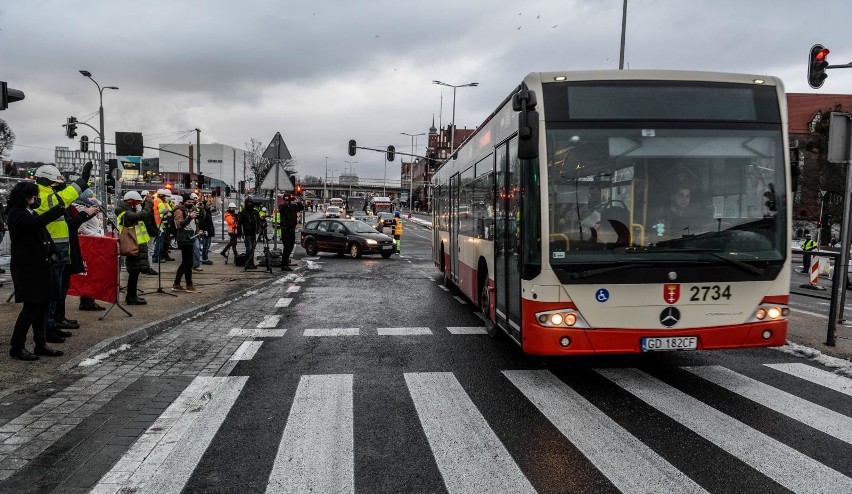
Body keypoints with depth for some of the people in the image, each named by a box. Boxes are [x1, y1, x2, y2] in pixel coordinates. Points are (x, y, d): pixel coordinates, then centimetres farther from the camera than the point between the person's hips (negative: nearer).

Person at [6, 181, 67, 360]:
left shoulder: (30, 212, 17)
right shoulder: (16, 214, -10)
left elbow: (45, 233, 19)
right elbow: (38, 222, -28)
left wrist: (53, 253, 5)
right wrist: (61, 207, -21)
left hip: (41, 266, 8)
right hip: (27, 267, -8)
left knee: (42, 305, 9)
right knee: (31, 306, -7)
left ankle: (41, 344, 16)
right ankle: (17, 347, 4)